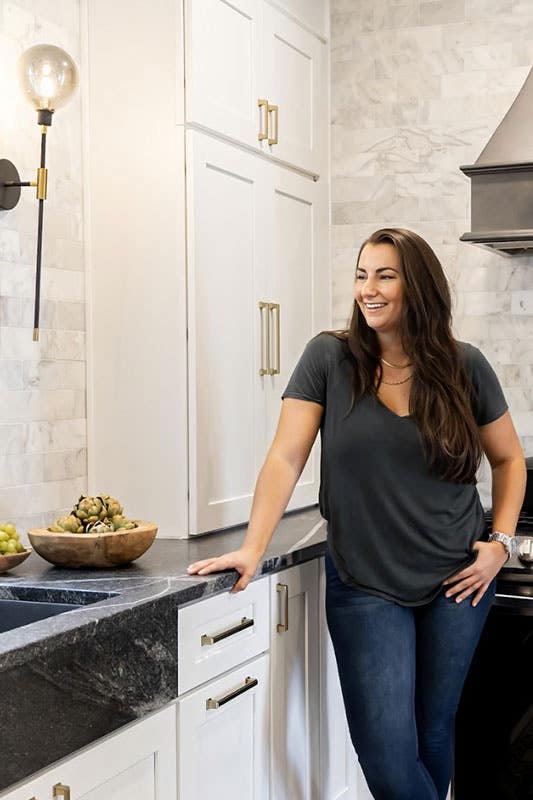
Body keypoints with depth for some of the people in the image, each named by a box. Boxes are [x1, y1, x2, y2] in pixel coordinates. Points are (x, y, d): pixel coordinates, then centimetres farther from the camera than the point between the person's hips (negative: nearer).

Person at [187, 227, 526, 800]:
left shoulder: (465, 366, -1)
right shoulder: (330, 357, -5)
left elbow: (509, 459, 11)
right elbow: (286, 457, -10)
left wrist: (501, 541, -1)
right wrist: (252, 548, -20)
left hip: (457, 581, 2)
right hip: (365, 586, -1)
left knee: (434, 731, 13)